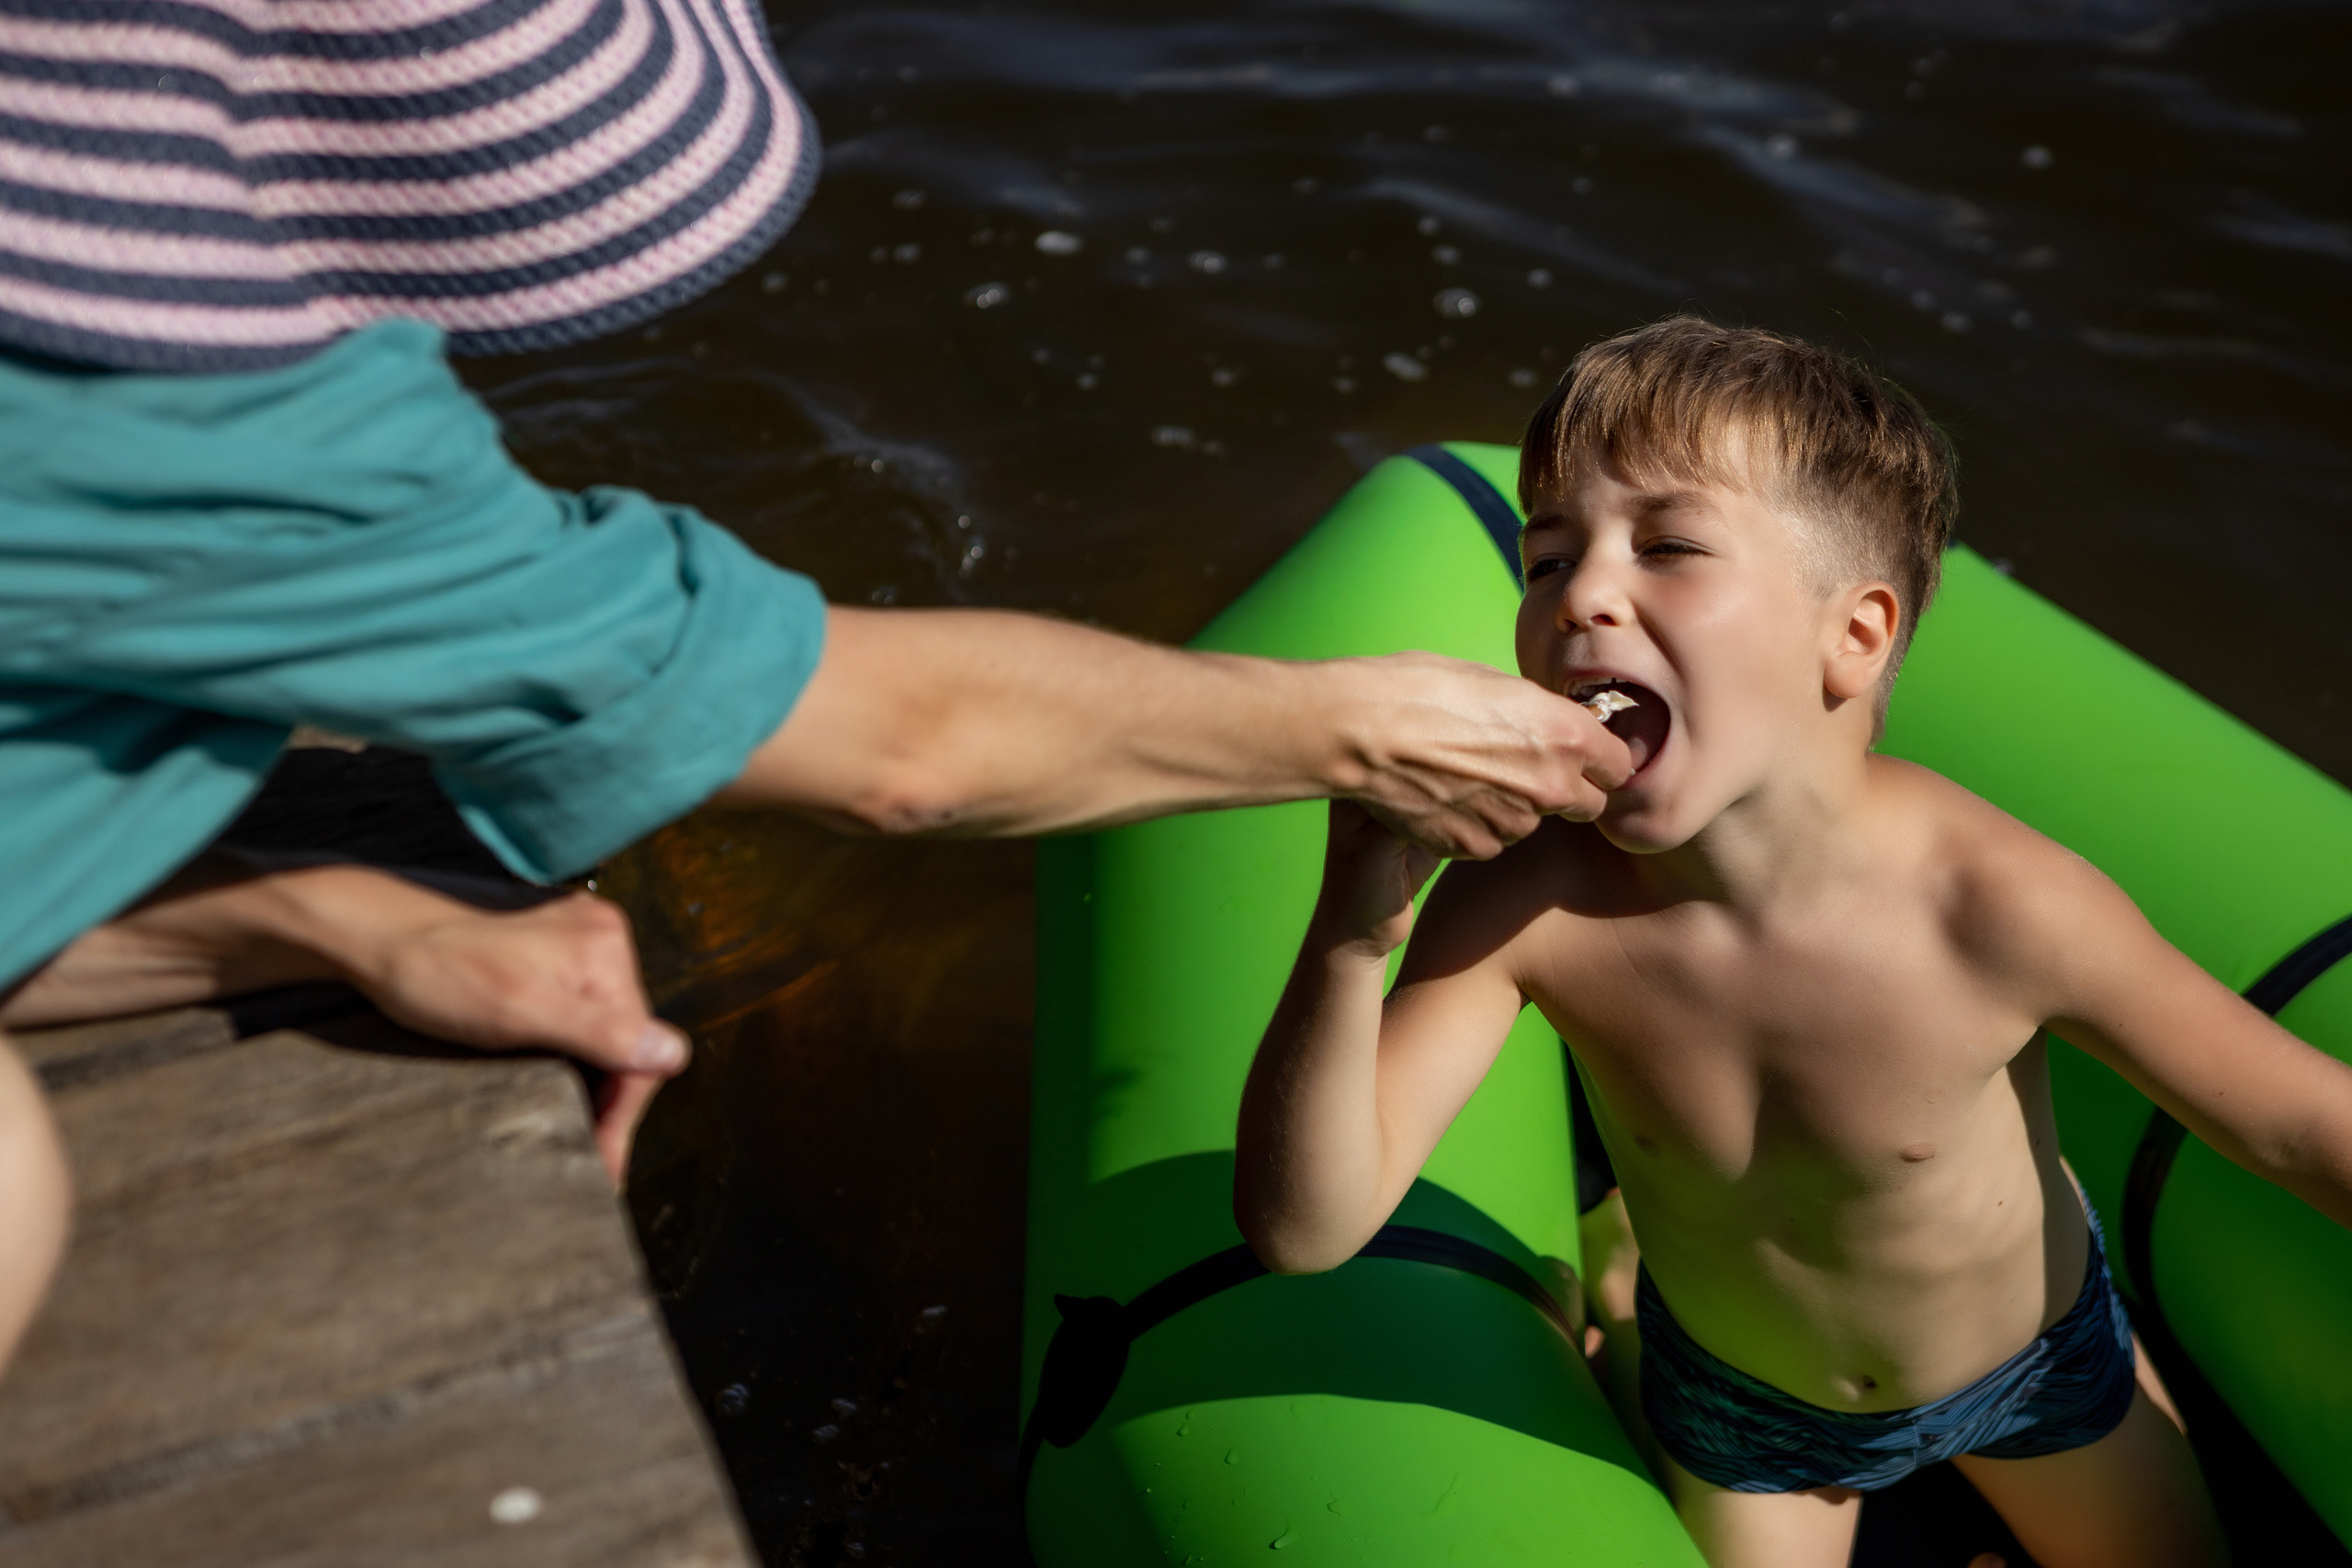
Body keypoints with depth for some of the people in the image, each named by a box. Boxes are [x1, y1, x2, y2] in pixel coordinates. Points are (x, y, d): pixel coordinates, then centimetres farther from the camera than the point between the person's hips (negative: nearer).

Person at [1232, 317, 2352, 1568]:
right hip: (1739, 1396, 0)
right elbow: (1302, 1227, -34)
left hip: (2032, 1360, 0)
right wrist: (1352, 936, -50)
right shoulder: (1525, 909, -33)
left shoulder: (1995, 904, -36)